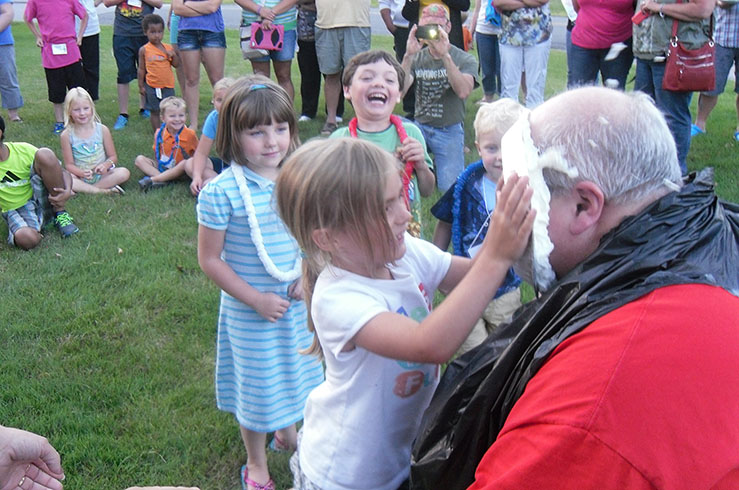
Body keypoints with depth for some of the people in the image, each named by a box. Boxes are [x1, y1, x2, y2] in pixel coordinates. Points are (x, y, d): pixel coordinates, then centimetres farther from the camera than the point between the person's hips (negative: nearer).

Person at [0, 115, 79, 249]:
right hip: (15, 211, -1)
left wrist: (67, 191, -26)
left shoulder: (23, 150, -6)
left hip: (39, 201, 1)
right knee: (26, 239, -40)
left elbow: (63, 172, -4)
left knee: (44, 154, -24)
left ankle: (60, 214, -12)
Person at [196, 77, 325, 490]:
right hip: (250, 312, -4)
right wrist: (256, 299, -17)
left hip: (298, 305, 4)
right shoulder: (221, 192, -22)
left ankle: (288, 433, 53)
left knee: (296, 371, 23)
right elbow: (209, 259, -16)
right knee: (256, 382, 14)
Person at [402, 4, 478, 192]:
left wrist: (445, 56, -34)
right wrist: (408, 56, -29)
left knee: (449, 187, -14)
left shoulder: (465, 60, -3)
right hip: (420, 126, 1)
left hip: (450, 129, -1)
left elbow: (463, 91, -24)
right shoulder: (417, 58, 3)